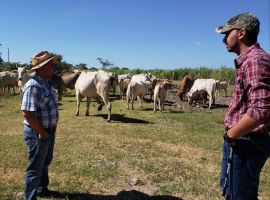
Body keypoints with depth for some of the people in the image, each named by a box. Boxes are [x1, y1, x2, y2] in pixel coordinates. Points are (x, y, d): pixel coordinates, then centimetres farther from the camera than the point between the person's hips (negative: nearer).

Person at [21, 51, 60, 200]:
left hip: (49, 130, 9)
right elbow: (27, 113, -28)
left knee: (45, 163, 25)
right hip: (37, 133, -9)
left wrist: (51, 129, 12)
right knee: (35, 168, 6)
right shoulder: (33, 86, -24)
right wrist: (41, 132, -18)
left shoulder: (47, 83, 6)